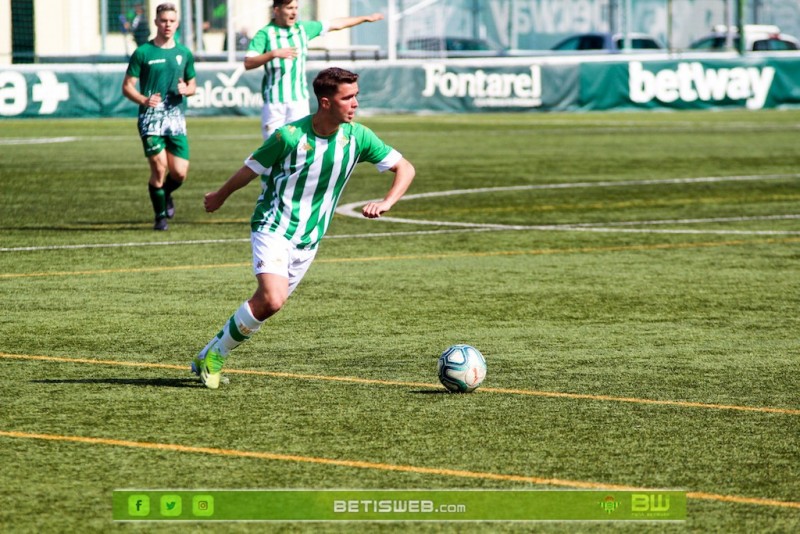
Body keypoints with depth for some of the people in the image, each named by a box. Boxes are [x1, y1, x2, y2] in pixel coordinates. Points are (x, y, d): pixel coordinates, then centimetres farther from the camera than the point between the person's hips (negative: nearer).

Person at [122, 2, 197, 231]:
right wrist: (144, 100, -19)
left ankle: (166, 194, 29)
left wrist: (186, 89, -4)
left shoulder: (184, 53, 12)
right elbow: (127, 86, 0)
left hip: (177, 118, 3)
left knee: (180, 172, -5)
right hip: (151, 119, -3)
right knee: (159, 167, -11)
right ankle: (160, 215, 7)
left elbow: (193, 85, 21)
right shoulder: (143, 53, 0)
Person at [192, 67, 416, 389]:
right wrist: (219, 197, 15)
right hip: (273, 229, -5)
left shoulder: (357, 137, -6)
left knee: (266, 304, 7)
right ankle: (214, 354, -6)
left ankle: (208, 357, 25)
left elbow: (405, 169, 1)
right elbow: (250, 170, 0)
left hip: (308, 240, 5)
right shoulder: (290, 136, -17)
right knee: (272, 300, -24)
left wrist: (386, 203, -17)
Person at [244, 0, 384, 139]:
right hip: (273, 101, -3)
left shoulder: (303, 28, 9)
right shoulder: (265, 34, -5)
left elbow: (336, 24, 19)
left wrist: (366, 18, 23)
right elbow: (248, 63, -15)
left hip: (299, 98, 3)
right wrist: (274, 53, -27)